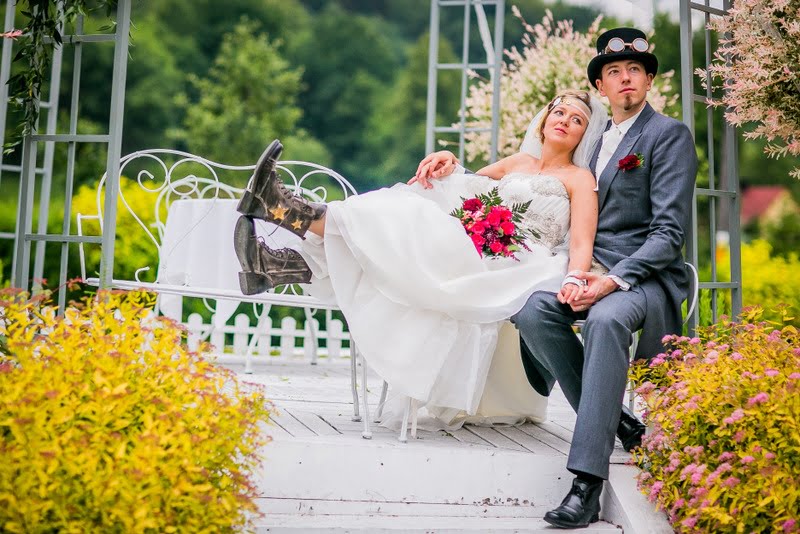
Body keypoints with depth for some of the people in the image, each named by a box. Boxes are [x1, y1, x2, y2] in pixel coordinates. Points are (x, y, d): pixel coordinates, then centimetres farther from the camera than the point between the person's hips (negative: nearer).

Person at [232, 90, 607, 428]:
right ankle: (273, 267, -31)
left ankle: (289, 210, -24)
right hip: (472, 259, 6)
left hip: (514, 271, -6)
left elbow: (582, 243, -7)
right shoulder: (519, 162, 27)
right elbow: (469, 184, 33)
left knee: (409, 229, -24)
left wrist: (575, 281, -30)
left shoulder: (579, 178, 7)